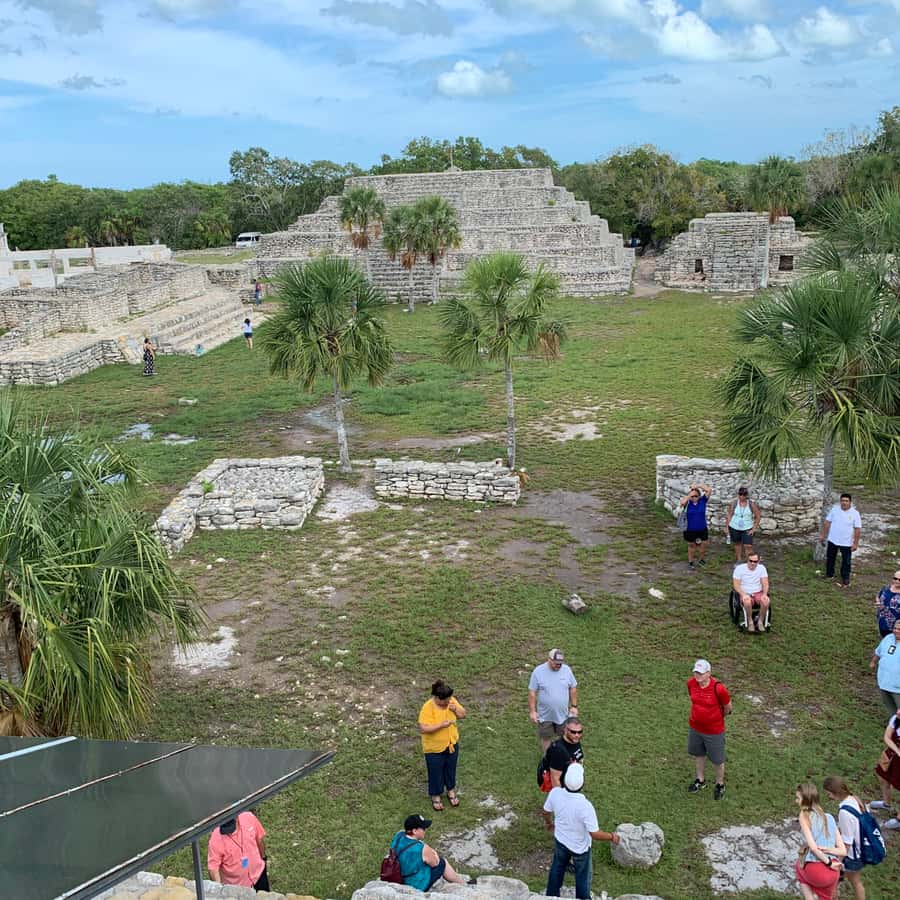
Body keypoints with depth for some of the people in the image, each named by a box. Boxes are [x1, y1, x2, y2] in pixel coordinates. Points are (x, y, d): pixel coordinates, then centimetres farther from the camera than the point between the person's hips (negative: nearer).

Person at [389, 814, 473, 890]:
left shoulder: (398, 835, -11)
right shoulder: (422, 849, -32)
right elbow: (435, 863, -13)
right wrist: (434, 854, 7)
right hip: (418, 886, -7)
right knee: (442, 863, 8)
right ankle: (462, 883, 31)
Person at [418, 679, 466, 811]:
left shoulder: (451, 701, -13)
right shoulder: (427, 708, -30)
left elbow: (463, 715, -3)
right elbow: (423, 729, -32)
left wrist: (455, 709, -24)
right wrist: (441, 725, -37)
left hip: (451, 744, 5)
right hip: (434, 748, -5)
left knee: (450, 769, 24)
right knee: (435, 772, 16)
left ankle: (451, 791, 48)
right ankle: (436, 796, 40)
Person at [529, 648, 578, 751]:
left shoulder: (567, 670, -10)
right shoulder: (538, 671, -18)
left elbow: (573, 688, 2)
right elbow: (532, 692, -12)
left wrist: (574, 706, 3)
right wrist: (532, 711, -12)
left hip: (563, 714, 2)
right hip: (545, 715, -2)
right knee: (546, 738, 14)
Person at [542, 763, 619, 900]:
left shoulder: (555, 793, -27)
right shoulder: (585, 806, -40)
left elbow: (546, 812, -6)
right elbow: (595, 834, -30)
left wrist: (549, 823, 16)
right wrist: (612, 836, -11)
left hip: (560, 840, 4)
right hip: (580, 847, -4)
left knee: (557, 868, 30)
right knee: (583, 876, 24)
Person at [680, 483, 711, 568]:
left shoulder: (702, 500, -8)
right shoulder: (688, 503, -13)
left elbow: (709, 490, -17)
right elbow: (682, 502, -37)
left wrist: (698, 486, -19)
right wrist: (690, 494, -25)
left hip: (702, 529, 2)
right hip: (690, 530, -2)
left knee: (704, 545, 14)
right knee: (691, 546, 16)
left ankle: (700, 559, 39)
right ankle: (690, 562, 34)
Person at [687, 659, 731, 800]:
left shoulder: (718, 688, -29)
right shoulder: (691, 683, -15)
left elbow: (727, 707, -10)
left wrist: (716, 717, 7)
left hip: (714, 731, -4)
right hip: (695, 728, 4)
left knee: (717, 760, 16)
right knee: (698, 754, 24)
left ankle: (720, 784, 41)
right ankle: (701, 780, 48)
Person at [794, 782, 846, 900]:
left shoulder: (804, 815, -2)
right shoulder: (829, 817, 14)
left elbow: (812, 846, -14)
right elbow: (843, 851, 10)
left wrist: (828, 863, -5)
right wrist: (827, 849, -2)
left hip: (816, 871, -5)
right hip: (833, 872, 5)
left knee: (798, 865, 31)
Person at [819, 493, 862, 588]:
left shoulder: (855, 514, -13)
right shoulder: (834, 509, -6)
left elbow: (857, 529, -11)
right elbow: (827, 522, 2)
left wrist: (855, 543, -12)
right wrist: (823, 534, 2)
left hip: (847, 543, -3)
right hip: (833, 540, 3)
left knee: (846, 562, 7)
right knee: (830, 558, 18)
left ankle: (845, 580, 21)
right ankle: (829, 574, 37)